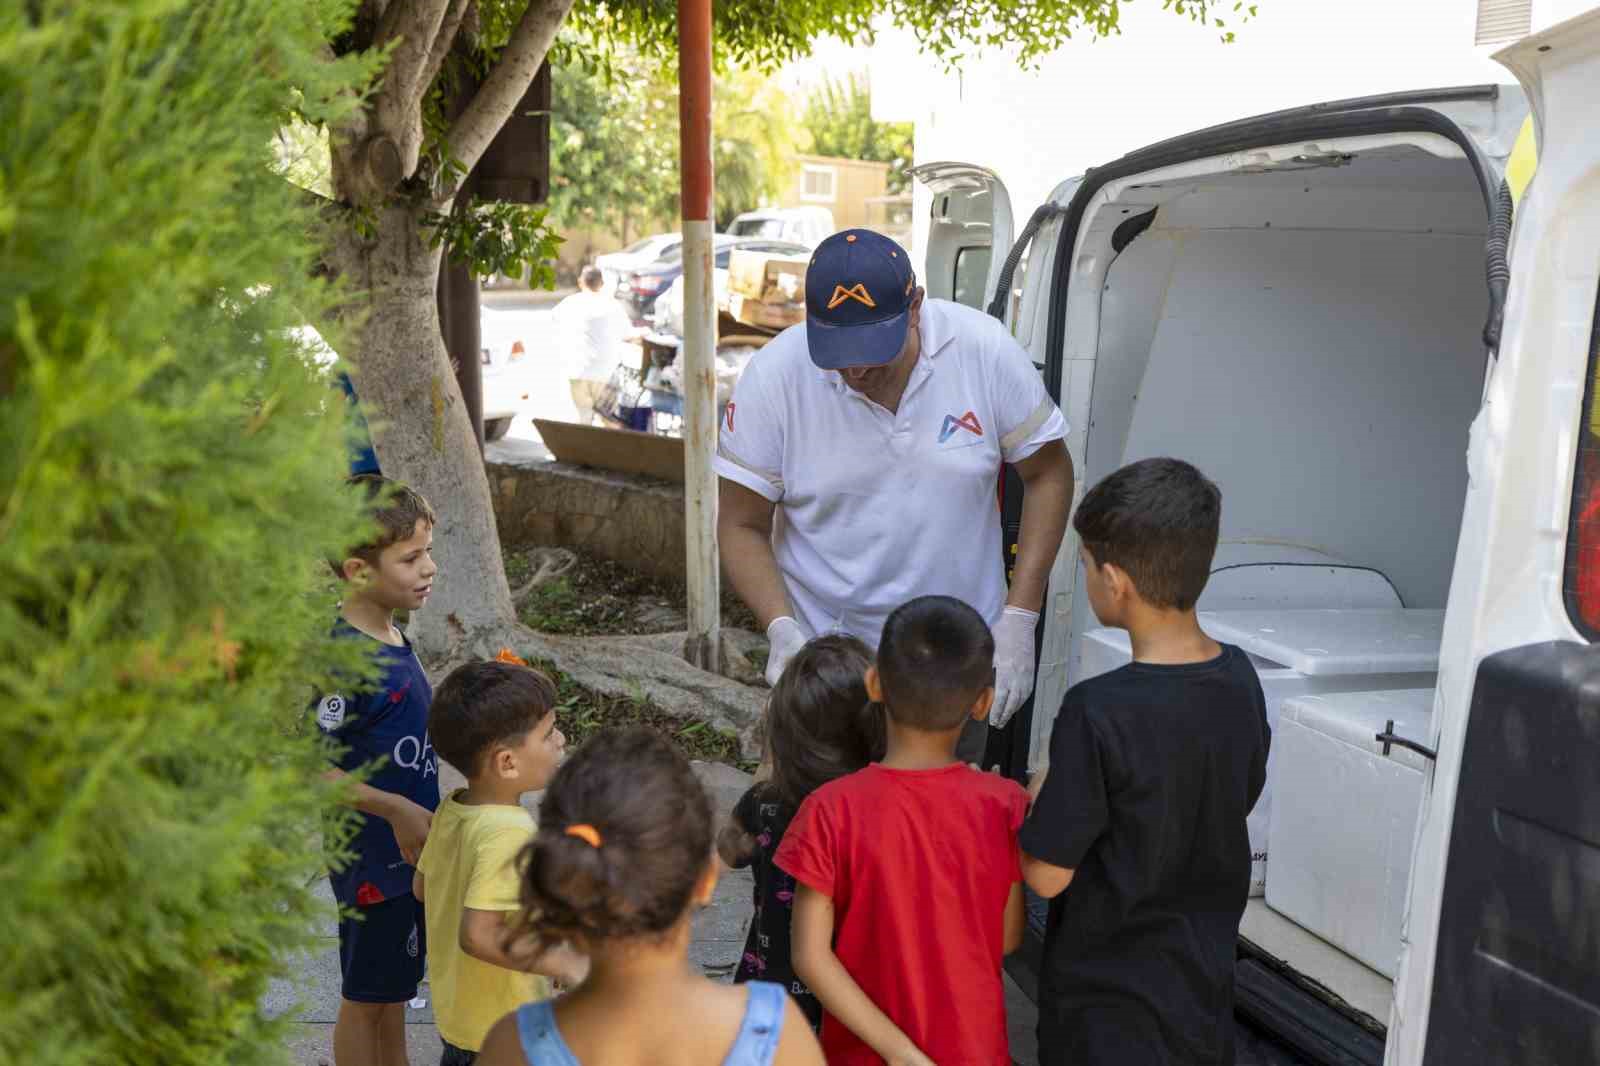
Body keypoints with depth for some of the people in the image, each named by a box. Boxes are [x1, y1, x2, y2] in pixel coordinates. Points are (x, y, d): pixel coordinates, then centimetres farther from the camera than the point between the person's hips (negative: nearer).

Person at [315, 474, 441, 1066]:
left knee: (396, 984, 23)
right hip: (373, 858, -8)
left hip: (408, 846, 8)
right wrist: (397, 809, -23)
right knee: (365, 995, 11)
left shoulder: (389, 638, 1)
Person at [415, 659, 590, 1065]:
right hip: (501, 1031, -8)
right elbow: (479, 935, -35)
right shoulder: (511, 832, -31)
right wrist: (568, 963, -28)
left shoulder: (450, 809, -4)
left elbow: (421, 887, 9)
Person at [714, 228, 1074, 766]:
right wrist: (782, 630, -22)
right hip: (821, 660, -1)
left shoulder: (985, 350, -13)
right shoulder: (772, 378, -14)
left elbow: (1048, 474, -1)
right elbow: (742, 528, -6)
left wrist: (1018, 619, -7)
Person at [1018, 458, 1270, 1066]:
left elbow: (1048, 874, -21)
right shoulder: (1239, 678, -8)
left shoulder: (1098, 713, -28)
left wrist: (1034, 803, -1)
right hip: (1206, 979, 6)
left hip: (1109, 998, -6)